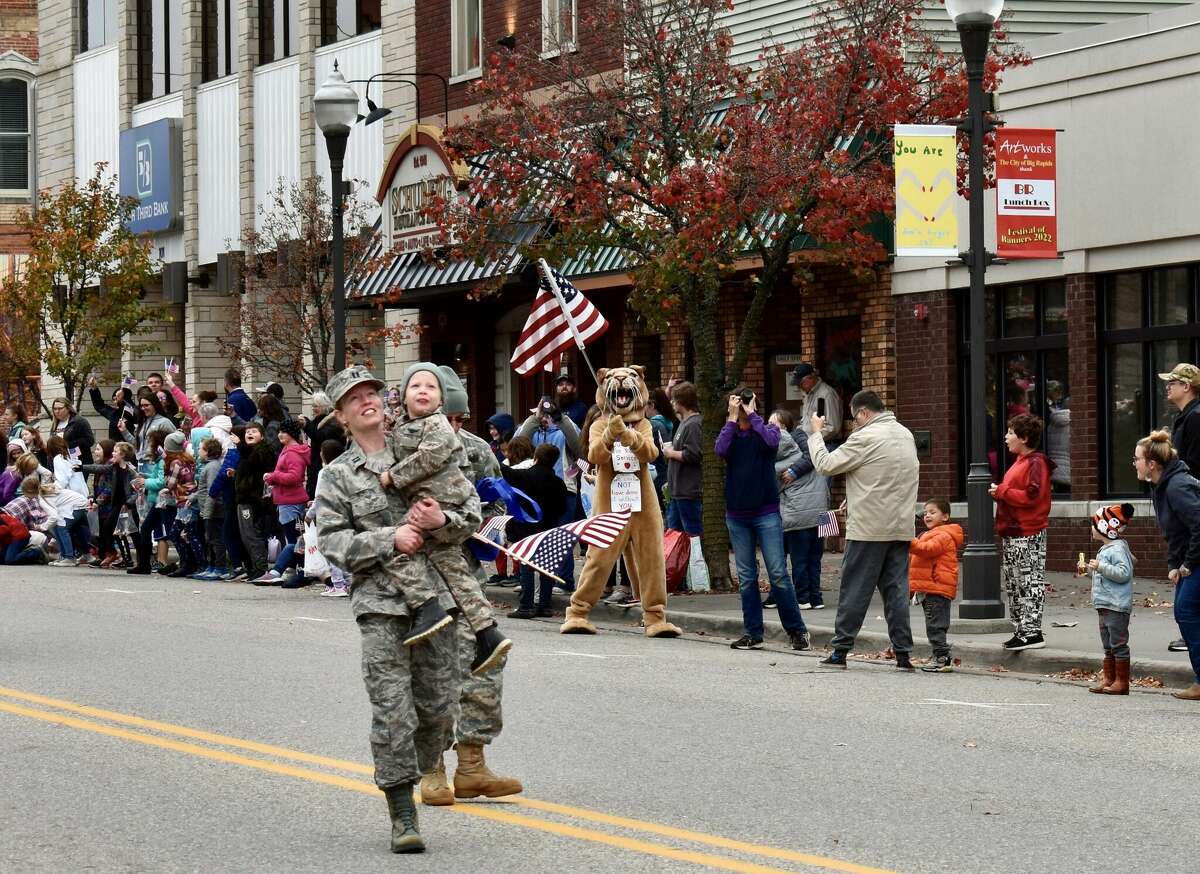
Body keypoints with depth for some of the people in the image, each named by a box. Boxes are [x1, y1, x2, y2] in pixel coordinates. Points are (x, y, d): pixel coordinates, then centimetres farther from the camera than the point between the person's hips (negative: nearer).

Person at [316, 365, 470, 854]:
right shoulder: (338, 476, 6)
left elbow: (472, 518, 11)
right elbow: (332, 540, -3)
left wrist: (442, 521, -11)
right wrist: (390, 539, -13)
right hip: (379, 602, -3)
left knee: (439, 704, 3)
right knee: (392, 708, -9)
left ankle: (422, 773, 27)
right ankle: (403, 817, -6)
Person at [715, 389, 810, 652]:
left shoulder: (766, 431, 3)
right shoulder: (731, 434, 9)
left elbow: (771, 441, -20)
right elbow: (721, 449, -12)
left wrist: (752, 415, -11)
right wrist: (733, 418, -9)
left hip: (766, 514, -3)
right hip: (737, 516, 3)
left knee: (778, 574, -7)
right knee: (746, 578, 5)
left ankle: (796, 630, 0)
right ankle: (753, 633, 10)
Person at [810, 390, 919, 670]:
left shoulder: (864, 439, -12)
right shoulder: (906, 435, 13)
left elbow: (825, 465, -10)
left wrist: (815, 434, 6)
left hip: (868, 529, -6)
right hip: (901, 529, 6)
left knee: (854, 591, 1)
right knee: (897, 591, 7)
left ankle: (841, 649, 6)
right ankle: (903, 652, 3)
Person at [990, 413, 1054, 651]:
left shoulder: (1035, 463, -12)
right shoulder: (1019, 462, 19)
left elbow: (1031, 496, -21)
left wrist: (1001, 491, -15)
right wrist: (998, 492, 8)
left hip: (1028, 535, -10)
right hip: (1012, 532, 10)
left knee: (1030, 582, -8)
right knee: (1013, 583, 12)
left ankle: (1032, 632, -8)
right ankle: (1021, 630, 18)